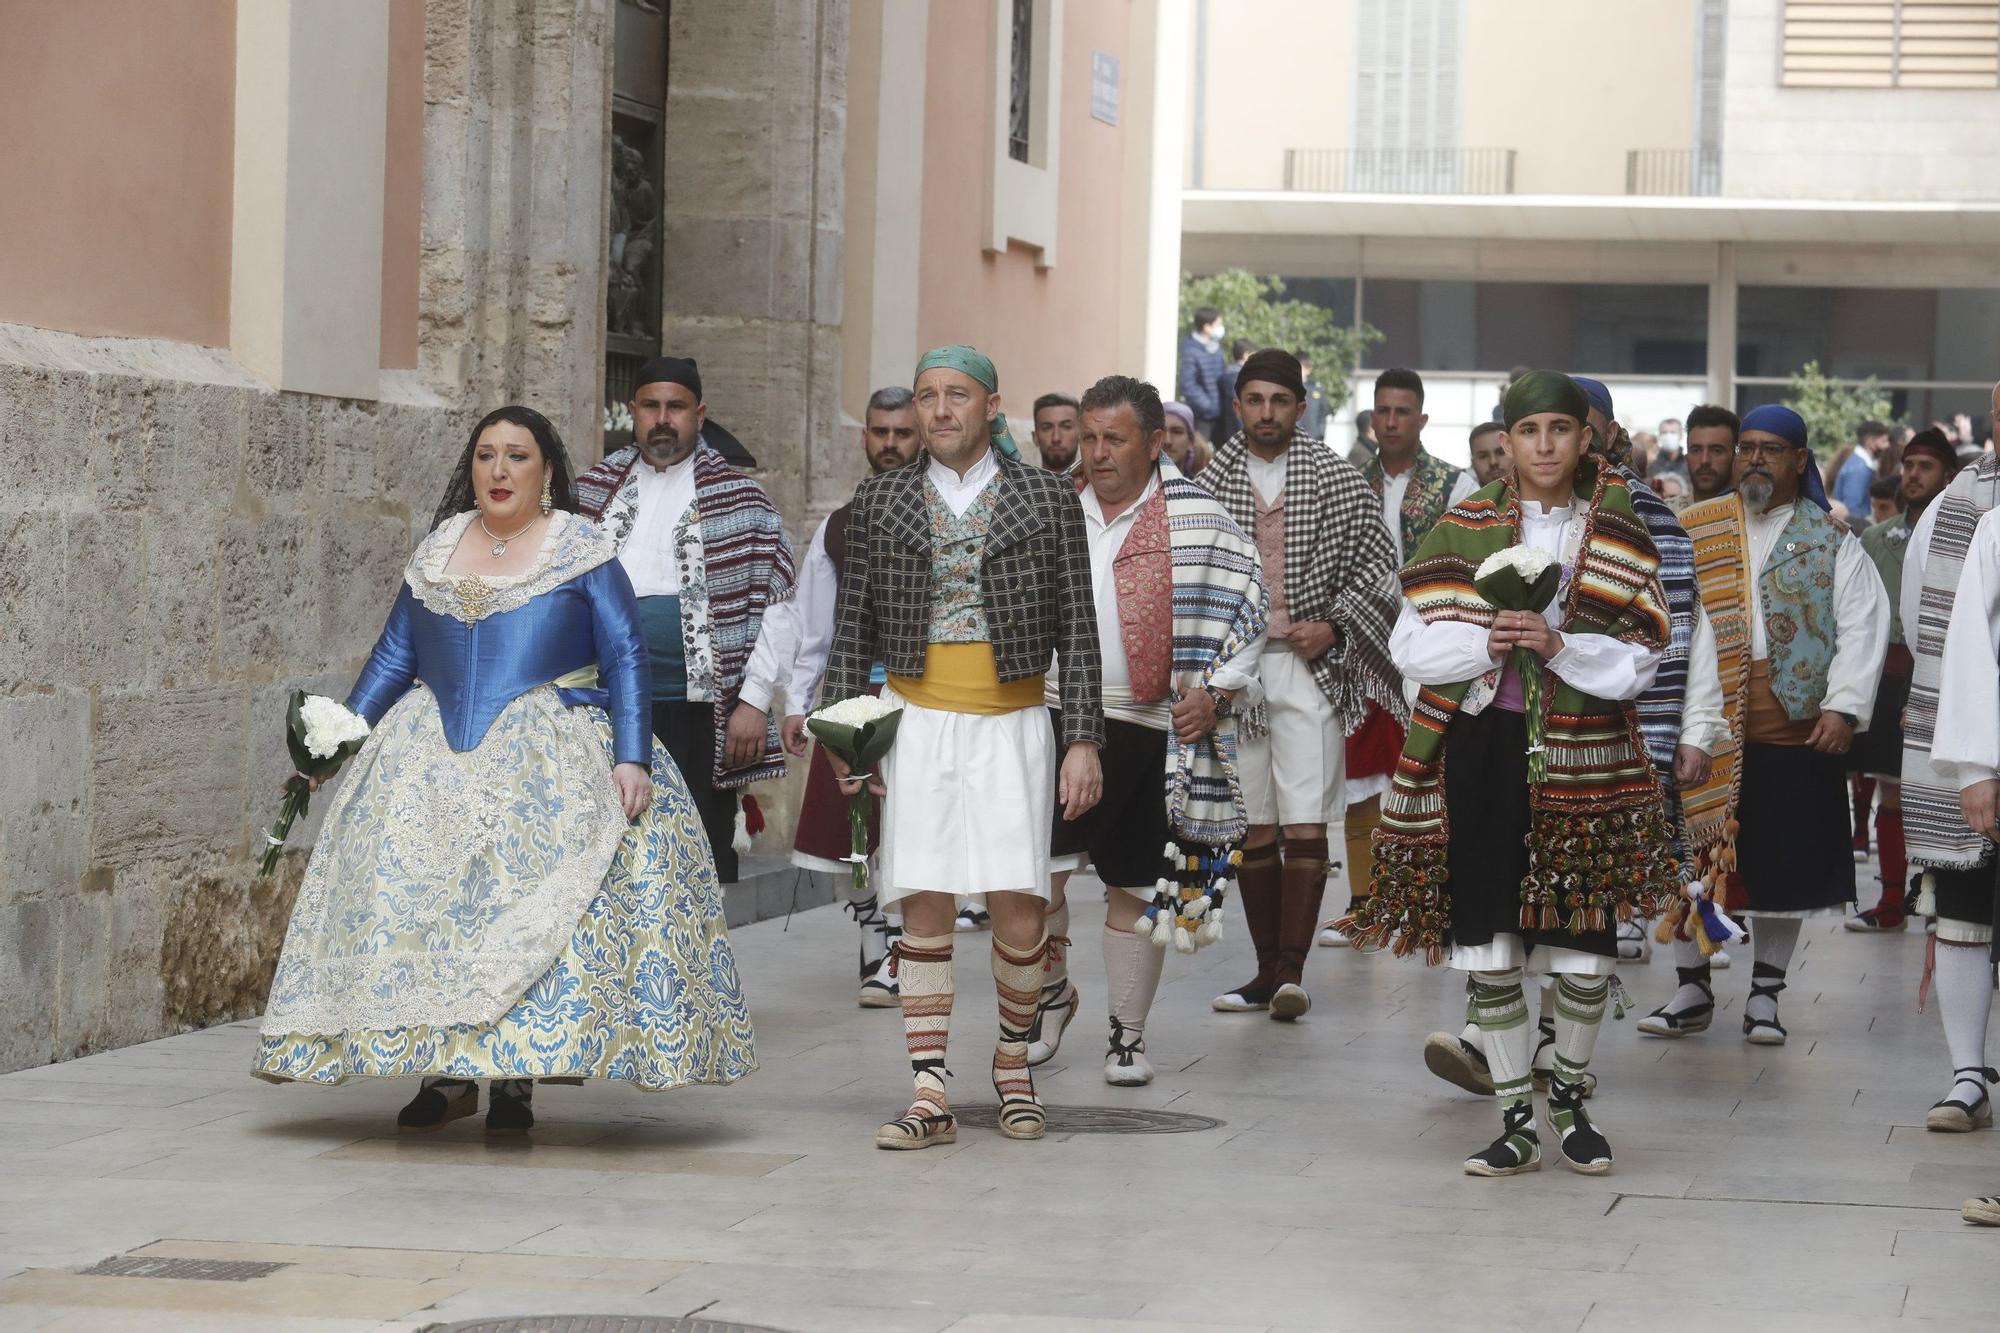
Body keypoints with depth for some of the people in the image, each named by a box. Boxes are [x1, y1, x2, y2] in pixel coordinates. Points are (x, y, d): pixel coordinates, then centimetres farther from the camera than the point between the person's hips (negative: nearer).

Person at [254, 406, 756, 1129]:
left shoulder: (583, 554, 2)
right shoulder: (435, 553, 15)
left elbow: (626, 660, -3)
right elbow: (394, 656, 17)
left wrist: (631, 760, -14)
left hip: (549, 755, -4)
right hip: (433, 756, 4)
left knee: (532, 892, -17)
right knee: (412, 886, -10)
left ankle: (516, 1078, -11)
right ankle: (446, 1070, -3)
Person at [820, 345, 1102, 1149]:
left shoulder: (1048, 500, 4)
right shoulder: (881, 502, 8)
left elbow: (1076, 628, 4)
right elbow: (853, 626, 11)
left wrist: (1083, 739, -2)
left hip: (1010, 725, -1)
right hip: (915, 722, 1)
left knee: (1017, 904, -7)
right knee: (924, 907, -4)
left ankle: (1013, 1061, 19)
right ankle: (929, 1097, -2)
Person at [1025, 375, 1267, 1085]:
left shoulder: (1197, 519, -2)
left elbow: (1247, 610, 0)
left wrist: (1216, 691, -10)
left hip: (1148, 730, -3)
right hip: (1056, 719, 3)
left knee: (1135, 887, 5)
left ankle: (1128, 1035, 16)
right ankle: (1051, 991, 19)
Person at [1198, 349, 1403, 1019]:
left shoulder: (1338, 479, 3)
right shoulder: (1210, 484, 7)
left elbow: (1380, 564, 5)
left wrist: (1333, 626, -7)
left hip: (1309, 667, -2)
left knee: (1305, 823, -11)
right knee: (1252, 826, 5)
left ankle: (1292, 969, -13)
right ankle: (1268, 970, 10)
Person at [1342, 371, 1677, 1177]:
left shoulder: (1618, 535, 5)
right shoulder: (1463, 529, 7)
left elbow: (1639, 660, -1)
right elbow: (1412, 645, 2)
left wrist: (1559, 646, -17)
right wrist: (1487, 642, -15)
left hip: (1583, 754, 0)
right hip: (1483, 747, 1)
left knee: (1586, 946, 1)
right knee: (1489, 943, 0)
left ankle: (1569, 1095, 26)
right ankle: (1516, 1123, 11)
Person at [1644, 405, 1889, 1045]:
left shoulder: (1832, 542, 6)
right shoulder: (1693, 530, 10)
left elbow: (1862, 625, -1)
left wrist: (1844, 705, -12)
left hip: (1794, 726, -1)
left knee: (1782, 860, 3)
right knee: (1689, 854, 3)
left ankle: (1765, 993, 15)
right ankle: (1692, 989, 15)